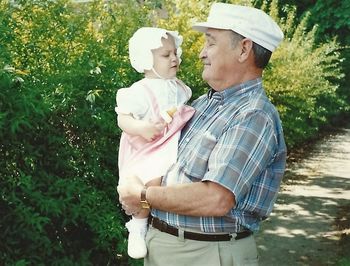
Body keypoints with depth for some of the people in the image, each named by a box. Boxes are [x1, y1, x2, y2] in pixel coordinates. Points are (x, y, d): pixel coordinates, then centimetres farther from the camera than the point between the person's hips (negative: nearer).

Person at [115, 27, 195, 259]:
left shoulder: (179, 87, 10)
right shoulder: (139, 91, -14)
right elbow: (123, 119, -17)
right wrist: (141, 127, -33)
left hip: (175, 146, 8)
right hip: (150, 151, -8)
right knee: (153, 180, -30)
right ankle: (138, 227, -9)